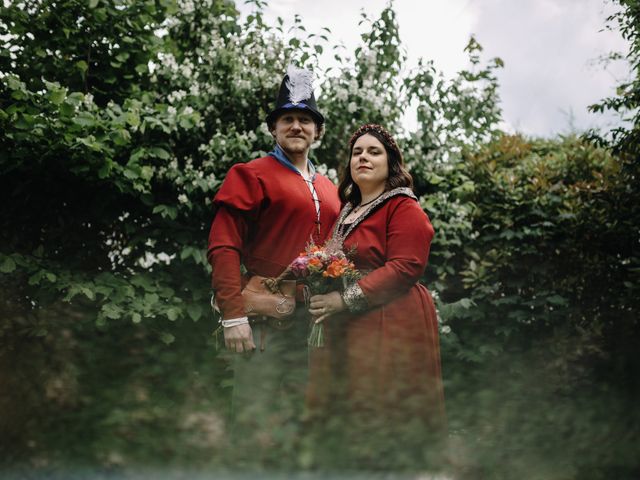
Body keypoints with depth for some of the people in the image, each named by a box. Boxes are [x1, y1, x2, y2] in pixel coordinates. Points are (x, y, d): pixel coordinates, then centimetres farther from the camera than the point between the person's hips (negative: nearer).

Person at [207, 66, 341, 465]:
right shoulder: (252, 175, -4)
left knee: (295, 415, 15)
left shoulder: (329, 190, 16)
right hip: (264, 315, -6)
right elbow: (224, 246, -11)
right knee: (256, 421, -3)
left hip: (313, 319, 6)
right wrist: (233, 314, -19)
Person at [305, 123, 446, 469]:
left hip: (390, 326, -7)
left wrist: (346, 299, -21)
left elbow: (405, 267, -18)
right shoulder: (348, 210, 17)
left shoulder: (404, 208, -6)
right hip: (347, 330, 8)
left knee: (386, 426, -3)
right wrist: (321, 291, 7)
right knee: (349, 423, 10)